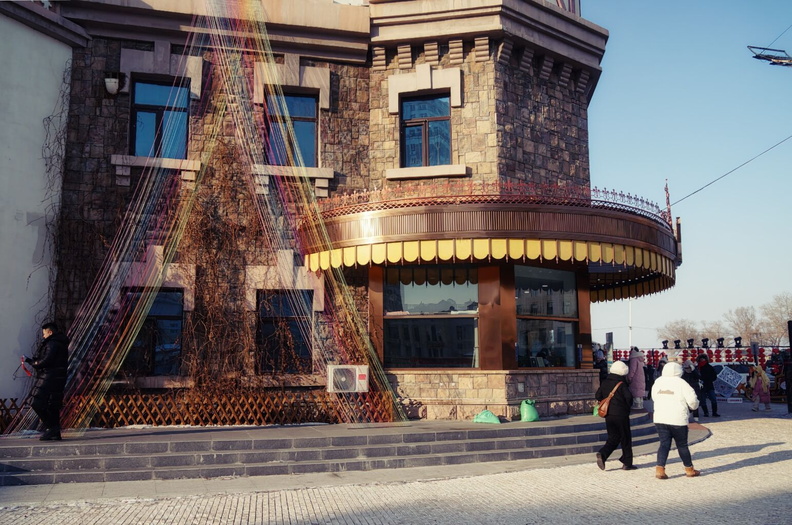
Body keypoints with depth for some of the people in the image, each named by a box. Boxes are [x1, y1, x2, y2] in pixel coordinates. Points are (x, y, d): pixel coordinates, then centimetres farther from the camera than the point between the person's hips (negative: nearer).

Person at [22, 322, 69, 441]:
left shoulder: (52, 344, -10)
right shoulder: (61, 344, 21)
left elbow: (46, 361, -20)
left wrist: (32, 363, 1)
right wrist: (29, 360, 19)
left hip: (49, 380, -10)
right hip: (57, 379, 10)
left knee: (36, 403, -9)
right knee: (53, 406, 10)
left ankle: (51, 427, -11)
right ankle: (55, 433, 10)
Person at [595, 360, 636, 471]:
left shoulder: (605, 383, 6)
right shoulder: (622, 384, -12)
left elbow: (597, 396, 9)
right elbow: (629, 398, -17)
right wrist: (628, 406, 4)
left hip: (608, 416, 6)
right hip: (621, 415, -5)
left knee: (613, 438, 13)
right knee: (625, 439, 7)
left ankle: (602, 454, -10)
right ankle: (627, 463, 13)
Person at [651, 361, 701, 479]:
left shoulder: (658, 382, 5)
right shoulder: (681, 383, -8)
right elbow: (692, 400, -10)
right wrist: (694, 406, 14)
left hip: (660, 419, 3)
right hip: (678, 419, -3)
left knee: (664, 443, 6)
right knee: (682, 445, 11)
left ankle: (660, 468, -7)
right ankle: (689, 469, 25)